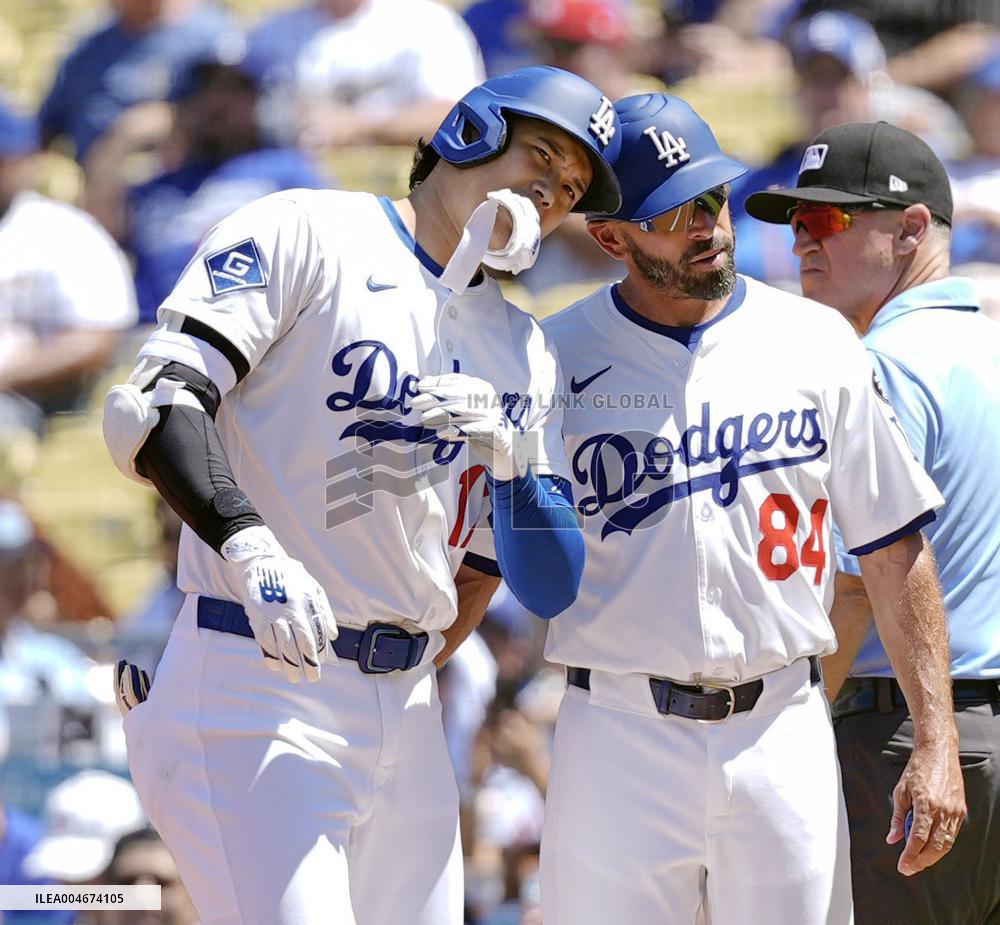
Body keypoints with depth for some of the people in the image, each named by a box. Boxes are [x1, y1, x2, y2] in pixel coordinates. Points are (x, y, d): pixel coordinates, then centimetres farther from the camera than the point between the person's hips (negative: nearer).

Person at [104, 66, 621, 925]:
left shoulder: (524, 353, 18)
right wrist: (250, 549, -28)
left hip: (407, 714, 7)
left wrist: (513, 462, -4)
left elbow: (546, 584, 14)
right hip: (255, 693, -7)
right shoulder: (306, 236, -1)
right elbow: (156, 404, -14)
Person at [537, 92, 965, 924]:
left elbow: (894, 550, 7)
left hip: (783, 735, 2)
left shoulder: (816, 344, 7)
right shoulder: (556, 359, 2)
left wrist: (936, 743, 1)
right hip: (622, 736, -2)